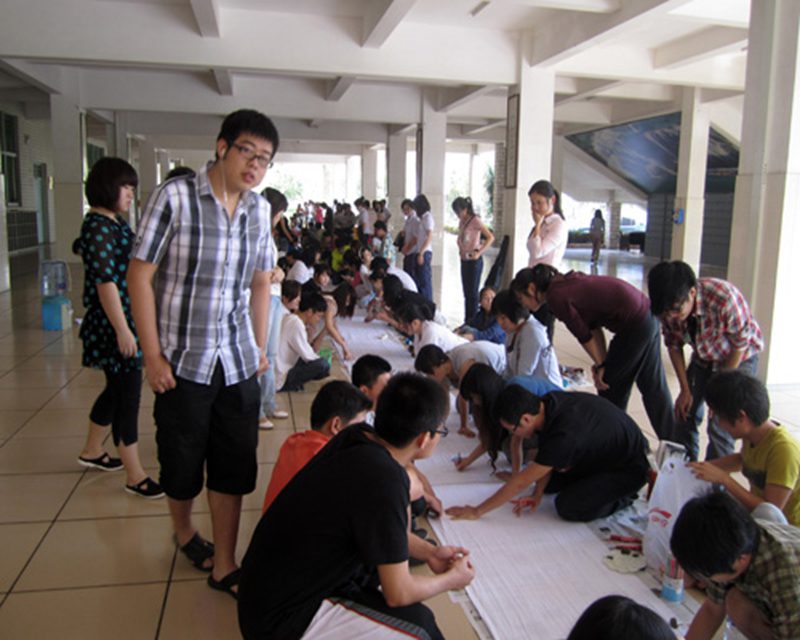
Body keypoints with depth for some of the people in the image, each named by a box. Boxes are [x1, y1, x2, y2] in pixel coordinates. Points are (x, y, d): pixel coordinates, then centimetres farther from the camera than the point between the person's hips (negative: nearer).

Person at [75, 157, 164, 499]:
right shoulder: (98, 227, -17)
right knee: (127, 395, -3)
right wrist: (122, 330, -23)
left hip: (127, 320, 10)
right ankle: (134, 476, 8)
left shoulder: (114, 223, 12)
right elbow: (105, 281, -21)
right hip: (113, 325, -10)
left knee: (117, 389, 21)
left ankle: (92, 451, 40)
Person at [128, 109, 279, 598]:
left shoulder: (260, 209, 4)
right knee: (183, 463, 13)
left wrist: (260, 347, 11)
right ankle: (183, 531, 42)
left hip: (238, 361, 4)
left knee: (235, 465, 7)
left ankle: (224, 565, 23)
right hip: (183, 359, -3)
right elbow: (140, 275, -10)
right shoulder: (175, 197, -11)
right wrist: (153, 355, -11)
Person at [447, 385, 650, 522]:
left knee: (568, 507, -18)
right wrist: (538, 494, -5)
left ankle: (623, 497, 1)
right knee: (549, 482, 5)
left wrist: (477, 511, -23)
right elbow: (547, 456, 0)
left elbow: (520, 482, -30)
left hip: (630, 467, -8)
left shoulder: (564, 436, -39)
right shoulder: (548, 402, -17)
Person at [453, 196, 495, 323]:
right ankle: (467, 322, 18)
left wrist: (478, 253, -20)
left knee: (472, 293, -5)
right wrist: (461, 250, 8)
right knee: (466, 293, 11)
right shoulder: (462, 222, 12)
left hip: (474, 261, -8)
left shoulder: (475, 220, -11)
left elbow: (490, 237, -17)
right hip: (464, 260, 8)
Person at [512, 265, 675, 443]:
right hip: (646, 313, 9)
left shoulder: (556, 297, -15)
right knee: (653, 386, 20)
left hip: (634, 324, -9)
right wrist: (602, 363, 6)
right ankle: (671, 443, 35)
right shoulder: (565, 283, 11)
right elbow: (594, 325, 10)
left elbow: (584, 335, -10)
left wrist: (600, 364, 4)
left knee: (609, 387, 7)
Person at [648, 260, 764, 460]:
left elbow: (740, 345, -23)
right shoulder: (669, 307, -24)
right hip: (703, 357, 5)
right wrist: (685, 389, -4)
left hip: (739, 358, -4)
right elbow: (674, 346, -5)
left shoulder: (724, 298, -39)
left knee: (720, 425, -11)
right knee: (685, 412, 5)